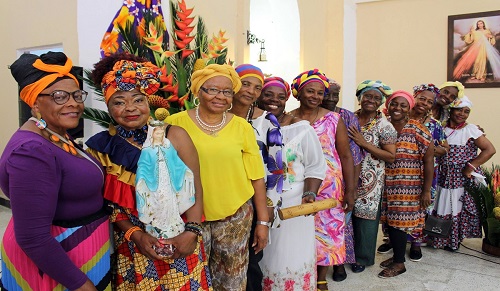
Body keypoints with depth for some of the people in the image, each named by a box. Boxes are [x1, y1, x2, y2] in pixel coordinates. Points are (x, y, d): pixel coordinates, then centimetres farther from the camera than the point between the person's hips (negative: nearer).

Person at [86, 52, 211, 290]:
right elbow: (107, 202, 1)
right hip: (132, 249, 1)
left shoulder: (175, 136, -7)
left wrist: (191, 232, -15)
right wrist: (135, 234, -11)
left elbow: (195, 189, -6)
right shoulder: (101, 148, -4)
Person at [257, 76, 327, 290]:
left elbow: (315, 166, -2)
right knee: (262, 259, 12)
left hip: (294, 206, -1)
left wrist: (309, 194, -16)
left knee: (293, 260, 5)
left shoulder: (301, 128, -3)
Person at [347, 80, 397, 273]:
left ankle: (362, 257, 26)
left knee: (365, 216, 5)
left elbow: (391, 156, -10)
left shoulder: (384, 126, -5)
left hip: (369, 182, -3)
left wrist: (364, 143, -18)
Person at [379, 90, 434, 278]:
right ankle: (396, 255, 32)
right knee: (390, 221, 11)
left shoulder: (417, 129, -8)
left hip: (408, 188, -4)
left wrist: (426, 190, -9)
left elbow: (429, 160, -8)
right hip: (387, 186, 4)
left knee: (399, 222, 2)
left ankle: (399, 263, 20)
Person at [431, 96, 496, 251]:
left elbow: (490, 150, -12)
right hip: (445, 178, 3)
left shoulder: (470, 129, -6)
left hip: (465, 179, -3)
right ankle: (440, 240, 27)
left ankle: (454, 240, 26)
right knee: (443, 208, 9)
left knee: (459, 209, 6)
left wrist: (470, 167, -15)